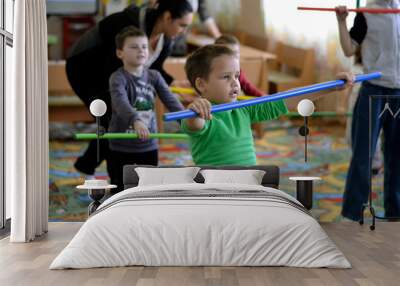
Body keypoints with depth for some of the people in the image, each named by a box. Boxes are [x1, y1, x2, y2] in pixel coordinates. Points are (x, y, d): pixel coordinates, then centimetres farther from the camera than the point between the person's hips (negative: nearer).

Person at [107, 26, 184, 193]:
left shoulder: (154, 76, 1)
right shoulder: (118, 78, -14)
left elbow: (170, 100, -9)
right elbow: (121, 102, -33)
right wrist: (135, 121, -52)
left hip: (149, 146, 4)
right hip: (122, 147, -4)